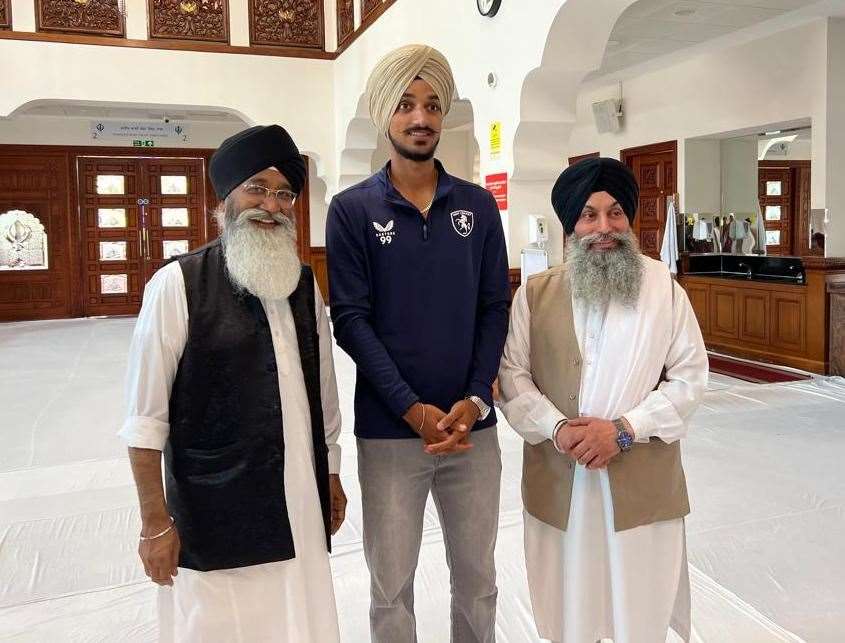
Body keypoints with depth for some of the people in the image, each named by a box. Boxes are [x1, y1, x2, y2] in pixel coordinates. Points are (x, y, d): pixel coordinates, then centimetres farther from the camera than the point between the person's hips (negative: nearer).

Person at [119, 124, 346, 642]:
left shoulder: (305, 285, 6)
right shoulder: (178, 285, -9)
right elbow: (145, 418, -8)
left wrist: (332, 477, 16)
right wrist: (156, 523, -7)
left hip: (301, 511, 4)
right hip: (213, 519, -4)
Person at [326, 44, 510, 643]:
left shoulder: (478, 205, 6)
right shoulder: (352, 209, -2)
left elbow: (495, 309, 3)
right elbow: (351, 320, -8)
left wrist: (475, 400, -10)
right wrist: (414, 409, -15)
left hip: (473, 426, 2)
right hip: (390, 430, -2)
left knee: (477, 577, 15)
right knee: (392, 587, 10)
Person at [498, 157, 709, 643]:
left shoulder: (664, 287, 0)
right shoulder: (536, 293, 4)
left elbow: (690, 376, -3)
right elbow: (512, 373, 1)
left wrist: (624, 429, -14)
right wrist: (557, 429, -14)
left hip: (642, 482, -1)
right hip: (559, 481, 1)